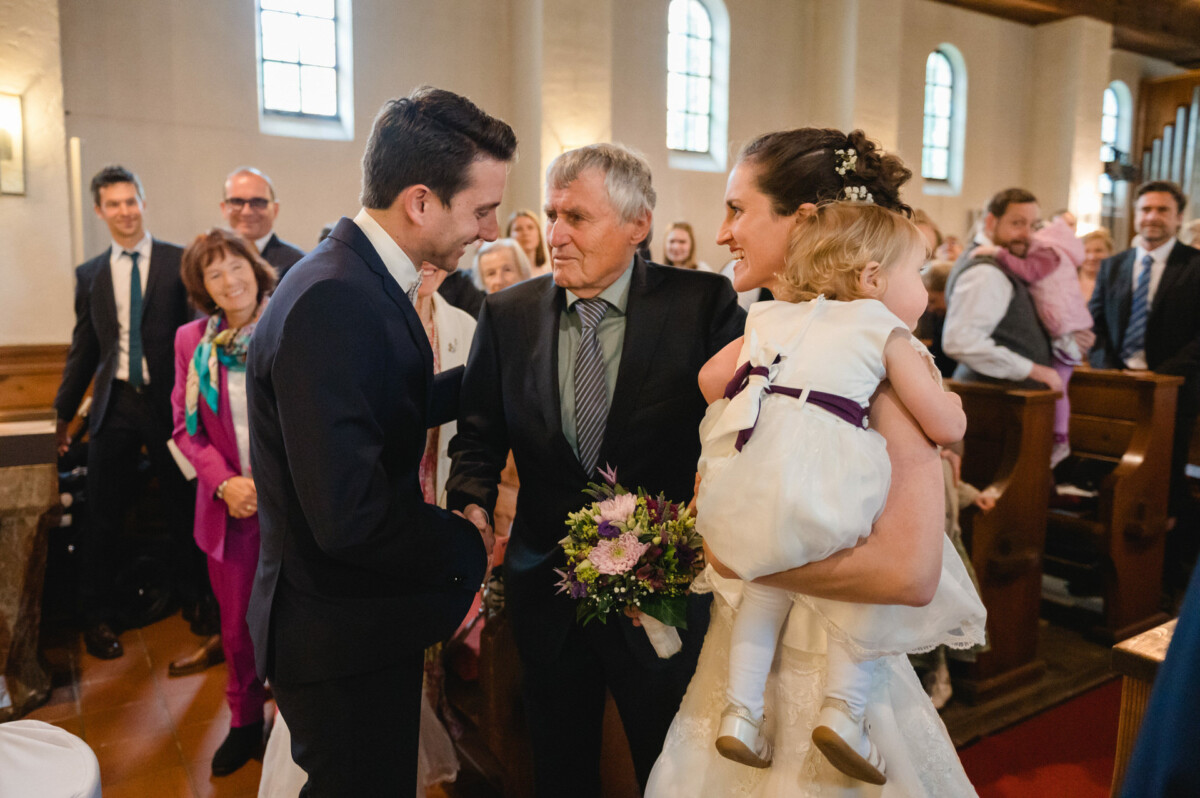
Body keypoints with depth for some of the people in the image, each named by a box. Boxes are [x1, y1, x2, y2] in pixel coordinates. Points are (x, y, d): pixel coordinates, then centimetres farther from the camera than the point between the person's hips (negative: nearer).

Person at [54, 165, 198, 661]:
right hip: (114, 406, 3)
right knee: (102, 518, 9)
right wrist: (64, 412, 14)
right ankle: (97, 617, 27)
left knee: (184, 509, 9)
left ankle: (195, 600, 29)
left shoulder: (179, 261, -1)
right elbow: (83, 349, 14)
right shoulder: (90, 275, 10)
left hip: (169, 402, -3)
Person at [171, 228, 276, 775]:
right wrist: (224, 482, -9)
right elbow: (185, 426, 6)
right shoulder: (192, 341, 3)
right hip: (229, 505, 3)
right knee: (236, 624, 14)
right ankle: (245, 722, 36)